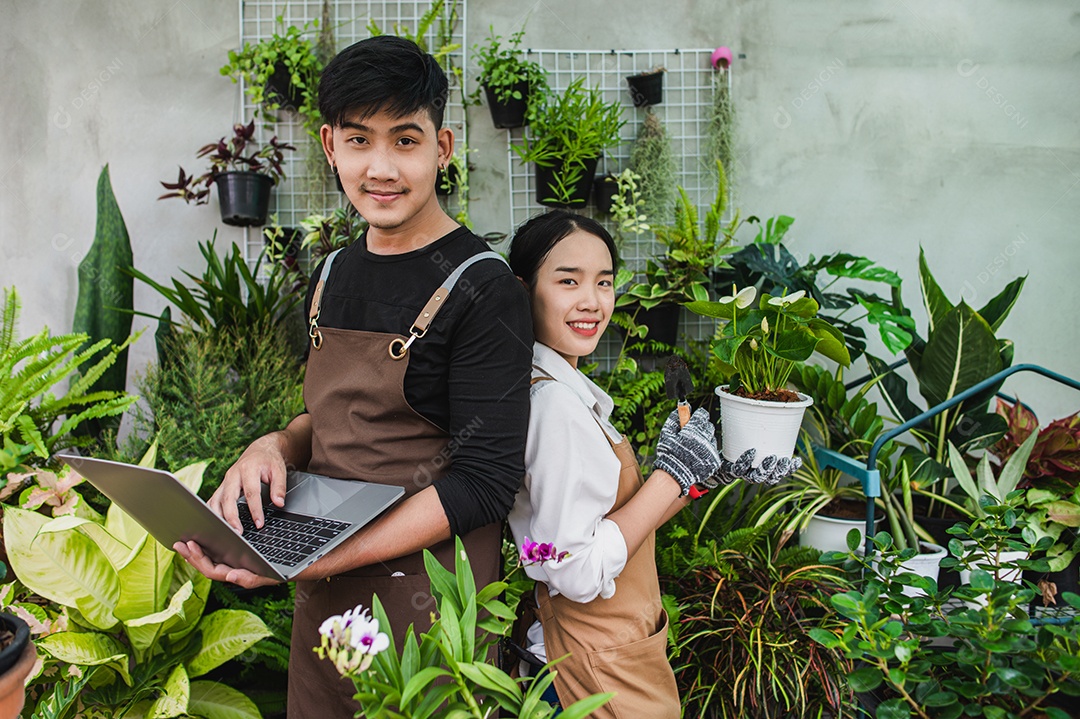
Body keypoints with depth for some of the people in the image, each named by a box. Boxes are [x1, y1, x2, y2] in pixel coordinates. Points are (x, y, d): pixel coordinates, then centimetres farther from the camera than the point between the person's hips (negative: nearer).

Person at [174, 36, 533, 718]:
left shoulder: (484, 289, -16)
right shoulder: (332, 278, 6)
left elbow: (484, 481, -20)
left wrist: (310, 563, -24)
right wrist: (273, 446, -4)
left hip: (429, 607, -6)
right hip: (322, 599, 7)